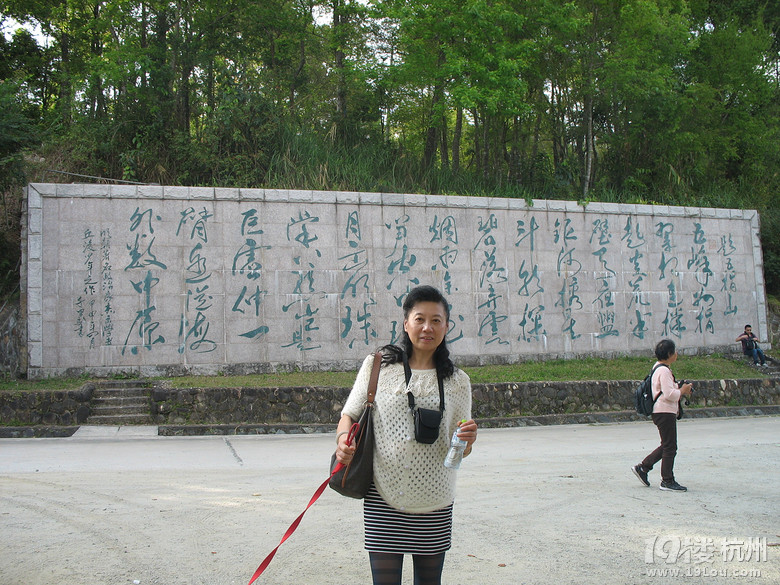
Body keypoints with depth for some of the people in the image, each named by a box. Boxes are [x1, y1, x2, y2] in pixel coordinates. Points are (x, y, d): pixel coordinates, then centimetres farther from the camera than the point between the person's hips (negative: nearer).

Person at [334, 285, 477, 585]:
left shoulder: (457, 381, 5)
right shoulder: (377, 366, 1)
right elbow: (349, 415, 6)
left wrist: (467, 441, -13)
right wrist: (343, 438, -15)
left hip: (434, 501, 2)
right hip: (383, 496, -2)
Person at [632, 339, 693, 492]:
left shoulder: (659, 368, 14)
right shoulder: (664, 371, -19)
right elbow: (669, 394, -25)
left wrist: (680, 389, 11)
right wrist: (682, 391, -10)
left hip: (662, 412, 11)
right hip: (665, 412, -11)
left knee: (667, 446, 17)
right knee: (670, 447, -2)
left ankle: (642, 467, 20)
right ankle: (667, 481, 6)